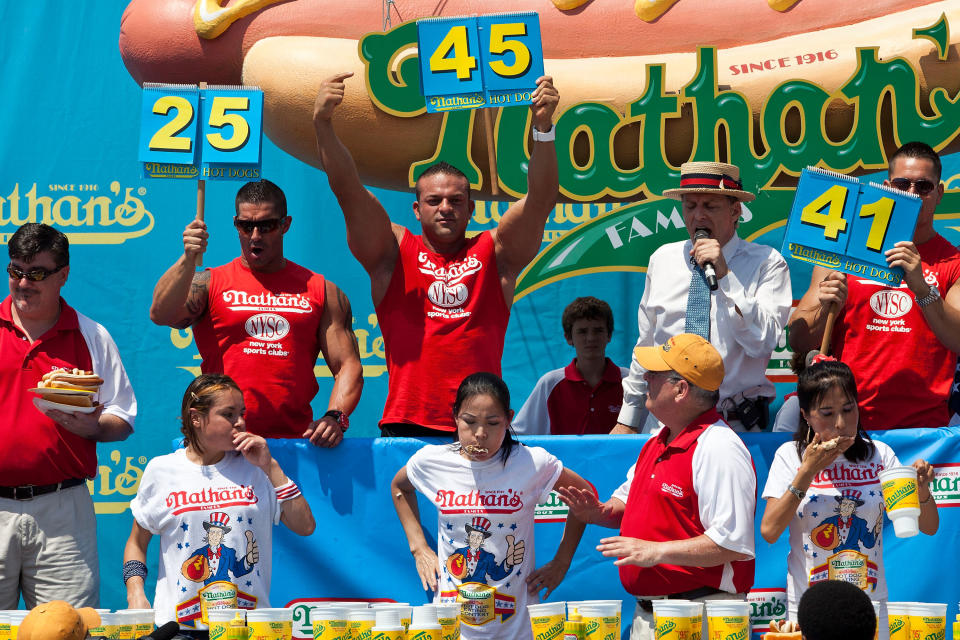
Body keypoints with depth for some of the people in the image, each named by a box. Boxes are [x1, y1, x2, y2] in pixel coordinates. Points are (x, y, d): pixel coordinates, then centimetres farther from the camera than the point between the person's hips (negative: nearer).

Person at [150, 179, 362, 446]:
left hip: (294, 439, 1)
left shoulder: (322, 291, 16)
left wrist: (334, 417, -7)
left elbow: (348, 366, 11)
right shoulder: (209, 283, 13)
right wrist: (188, 260, -18)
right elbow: (160, 314, -4)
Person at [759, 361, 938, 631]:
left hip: (872, 605, 2)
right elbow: (769, 531, -13)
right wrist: (807, 472, -16)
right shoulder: (790, 455, -3)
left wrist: (921, 489, -18)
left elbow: (929, 527, 2)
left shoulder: (879, 455, 2)